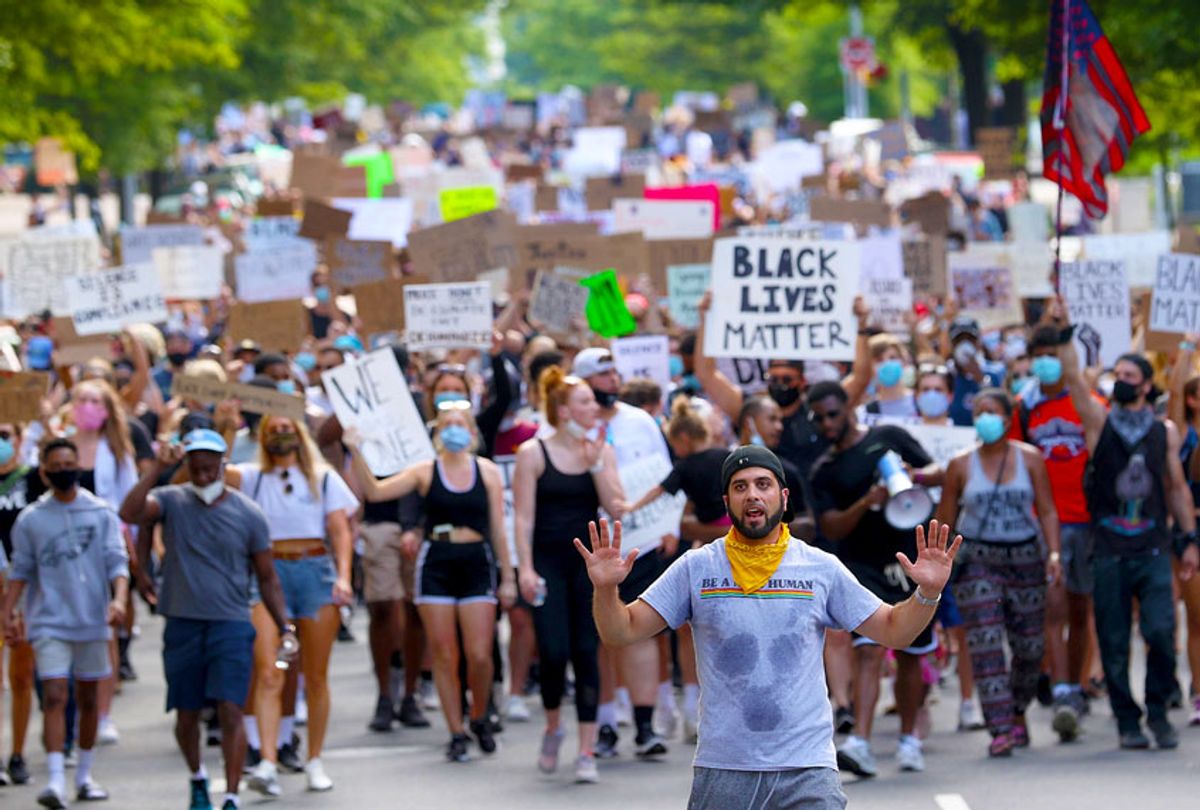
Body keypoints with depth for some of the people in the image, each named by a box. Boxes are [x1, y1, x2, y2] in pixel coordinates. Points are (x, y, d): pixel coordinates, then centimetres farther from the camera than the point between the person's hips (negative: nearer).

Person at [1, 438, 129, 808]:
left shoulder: (101, 513, 1)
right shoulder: (30, 520, 1)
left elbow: (117, 562, -2)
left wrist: (119, 598, -19)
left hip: (92, 620, 2)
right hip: (49, 621, -2)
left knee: (89, 699, 12)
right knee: (54, 697, -13)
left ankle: (84, 776, 25)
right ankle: (56, 780, -18)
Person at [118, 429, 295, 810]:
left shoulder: (248, 514, 1)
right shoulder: (172, 500, 1)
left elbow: (267, 578, 7)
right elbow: (130, 513, -20)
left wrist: (285, 627, 0)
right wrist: (158, 469, -24)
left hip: (231, 625, -1)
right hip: (182, 626, 1)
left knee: (230, 711, -14)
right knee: (187, 715, 10)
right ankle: (198, 779, 37)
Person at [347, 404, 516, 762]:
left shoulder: (488, 472, 5)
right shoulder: (425, 472, 3)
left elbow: (498, 529, 7)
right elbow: (375, 491, -5)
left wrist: (508, 577, 7)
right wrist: (357, 454, -16)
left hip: (477, 564, 0)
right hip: (436, 564, 0)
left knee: (479, 655, -7)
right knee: (444, 655, 0)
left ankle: (480, 718, 19)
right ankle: (457, 733, 9)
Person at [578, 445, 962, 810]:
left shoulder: (822, 568, 5)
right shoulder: (695, 568, 3)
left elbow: (893, 631, 10)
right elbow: (622, 631, 3)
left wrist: (927, 593, -8)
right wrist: (606, 589, -17)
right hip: (720, 772, 1)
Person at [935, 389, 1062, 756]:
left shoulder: (1030, 459, 4)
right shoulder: (961, 464, 3)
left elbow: (1047, 510, 3)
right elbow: (945, 520, 7)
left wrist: (1054, 552, -10)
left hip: (1024, 558, 1)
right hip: (976, 560, -1)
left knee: (1030, 644, 4)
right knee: (985, 643, -13)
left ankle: (1017, 713, 29)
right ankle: (1001, 729, -15)